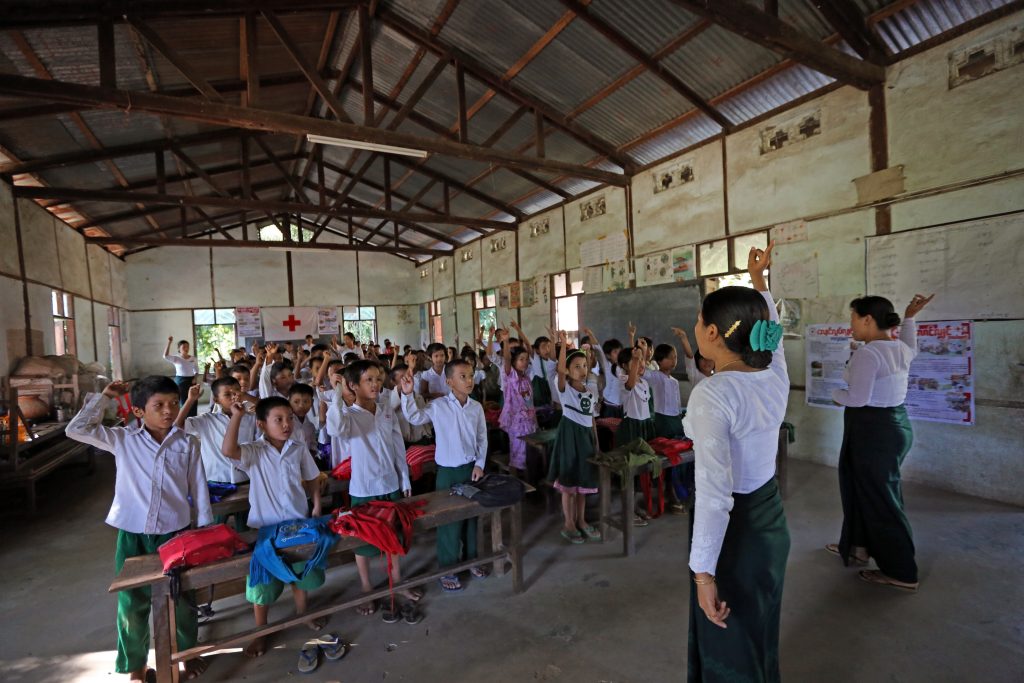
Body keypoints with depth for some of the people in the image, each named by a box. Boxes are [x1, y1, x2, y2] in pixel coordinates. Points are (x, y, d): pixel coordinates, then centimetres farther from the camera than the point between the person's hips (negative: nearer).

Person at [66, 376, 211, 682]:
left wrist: (205, 528, 0)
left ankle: (188, 651, 37)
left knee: (182, 599, 14)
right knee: (132, 603, 12)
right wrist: (103, 398, -5)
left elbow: (198, 488, -1)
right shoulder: (123, 439, -2)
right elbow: (76, 429, -8)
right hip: (133, 534, 0)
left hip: (175, 532, 0)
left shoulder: (187, 443, -5)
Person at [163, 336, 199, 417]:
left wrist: (195, 378, -2)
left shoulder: (193, 358, 6)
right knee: (183, 401, -1)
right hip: (180, 381, -4)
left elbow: (196, 369, 15)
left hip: (191, 381, 4)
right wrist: (169, 343, -28)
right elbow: (165, 356, -25)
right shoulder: (176, 358, -6)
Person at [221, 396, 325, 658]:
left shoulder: (299, 450, -3)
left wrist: (317, 507, 2)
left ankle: (302, 612, 46)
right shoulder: (254, 452, -13)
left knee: (302, 573, 20)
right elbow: (228, 450, -35)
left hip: (298, 523, 3)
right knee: (263, 581, 10)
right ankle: (261, 632, 33)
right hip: (265, 527, -3)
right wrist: (237, 416, -32)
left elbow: (312, 480, 7)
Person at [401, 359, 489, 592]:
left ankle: (471, 558, 38)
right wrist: (407, 394, -22)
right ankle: (448, 568, 24)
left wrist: (479, 464, -2)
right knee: (448, 518, 6)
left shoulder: (476, 407, -2)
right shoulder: (438, 406, -11)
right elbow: (414, 417, -9)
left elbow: (482, 438, 4)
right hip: (448, 471, -3)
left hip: (472, 468, 4)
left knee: (472, 514, 17)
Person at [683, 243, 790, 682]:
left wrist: (704, 572, -24)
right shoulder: (775, 374, -5)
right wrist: (758, 281, 33)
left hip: (734, 527, -7)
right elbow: (771, 334, 19)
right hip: (770, 517, 7)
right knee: (761, 634, 28)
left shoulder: (711, 394, -27)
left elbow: (713, 492, -30)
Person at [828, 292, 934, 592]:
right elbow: (911, 349, 33)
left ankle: (901, 573, 16)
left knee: (880, 498, 3)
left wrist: (835, 394, -6)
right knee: (864, 488, 21)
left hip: (872, 431, -10)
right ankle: (858, 545, 35)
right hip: (894, 424, 10)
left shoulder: (867, 353, -22)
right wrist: (909, 317, 30)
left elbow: (857, 398, -25)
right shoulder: (901, 348, 7)